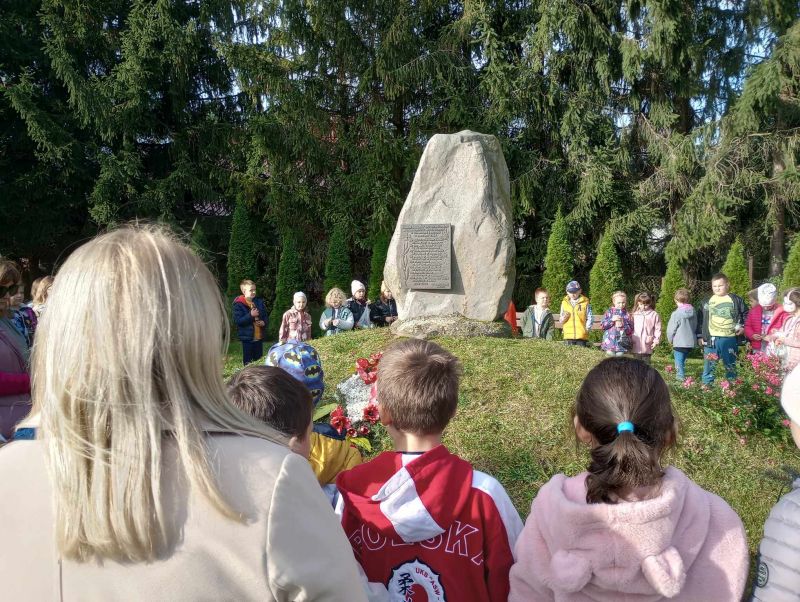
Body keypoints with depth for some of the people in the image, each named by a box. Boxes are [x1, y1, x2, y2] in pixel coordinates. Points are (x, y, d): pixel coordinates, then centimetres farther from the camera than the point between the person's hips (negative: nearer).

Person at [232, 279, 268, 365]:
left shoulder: (259, 301, 6)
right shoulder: (239, 304, -11)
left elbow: (266, 316, 14)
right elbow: (237, 320, -18)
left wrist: (264, 322, -8)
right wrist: (250, 315, -24)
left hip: (259, 337, 5)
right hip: (247, 337, -5)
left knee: (259, 360, 15)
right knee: (248, 362, 5)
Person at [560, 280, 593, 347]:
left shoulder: (585, 302, 2)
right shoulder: (564, 302, 10)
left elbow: (589, 318, 4)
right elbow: (561, 320, 12)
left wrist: (587, 327, -8)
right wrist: (563, 318, -9)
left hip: (581, 335, -2)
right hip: (568, 335, 2)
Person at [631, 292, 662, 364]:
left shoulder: (654, 314, 0)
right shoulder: (635, 314, 5)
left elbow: (657, 329, 1)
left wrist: (656, 341, -6)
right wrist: (630, 340, 7)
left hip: (647, 345, -2)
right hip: (636, 345, 2)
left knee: (646, 363, 6)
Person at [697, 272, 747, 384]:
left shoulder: (736, 300, 4)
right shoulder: (708, 302, 7)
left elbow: (745, 314, 14)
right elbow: (700, 320, 10)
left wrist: (742, 327, 0)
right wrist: (700, 336, 6)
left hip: (730, 339, -1)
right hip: (711, 339, 1)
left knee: (730, 366, 9)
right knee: (709, 365, 2)